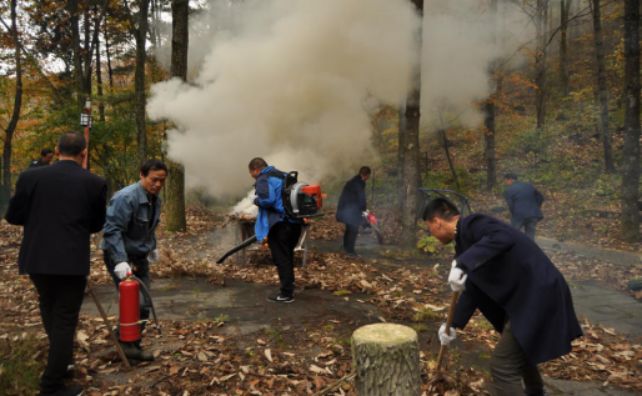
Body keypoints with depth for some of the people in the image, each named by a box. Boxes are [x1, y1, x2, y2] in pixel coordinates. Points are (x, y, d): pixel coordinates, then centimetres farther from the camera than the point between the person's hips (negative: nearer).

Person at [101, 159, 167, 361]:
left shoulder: (155, 199, 4)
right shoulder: (126, 198, -23)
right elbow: (112, 230, -28)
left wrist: (152, 247, 25)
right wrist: (120, 261, -35)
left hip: (139, 256, 8)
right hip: (121, 256, -8)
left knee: (144, 303, 8)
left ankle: (133, 343, 22)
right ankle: (127, 344, 5)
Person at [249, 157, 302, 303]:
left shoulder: (264, 180, -8)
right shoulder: (284, 176, 19)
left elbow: (267, 200, -24)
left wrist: (256, 200, -5)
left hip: (279, 224, -9)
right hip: (295, 222, 9)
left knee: (281, 259, -1)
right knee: (288, 257, 19)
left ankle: (286, 294, 2)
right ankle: (289, 289, 28)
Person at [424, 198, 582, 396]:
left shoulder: (472, 224, -16)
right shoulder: (465, 239, 12)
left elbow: (504, 238, -38)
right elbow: (473, 289, 18)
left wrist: (462, 264, -40)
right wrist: (454, 324, 21)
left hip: (538, 293, -11)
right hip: (530, 293, 11)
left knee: (503, 365, -7)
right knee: (519, 349, 34)